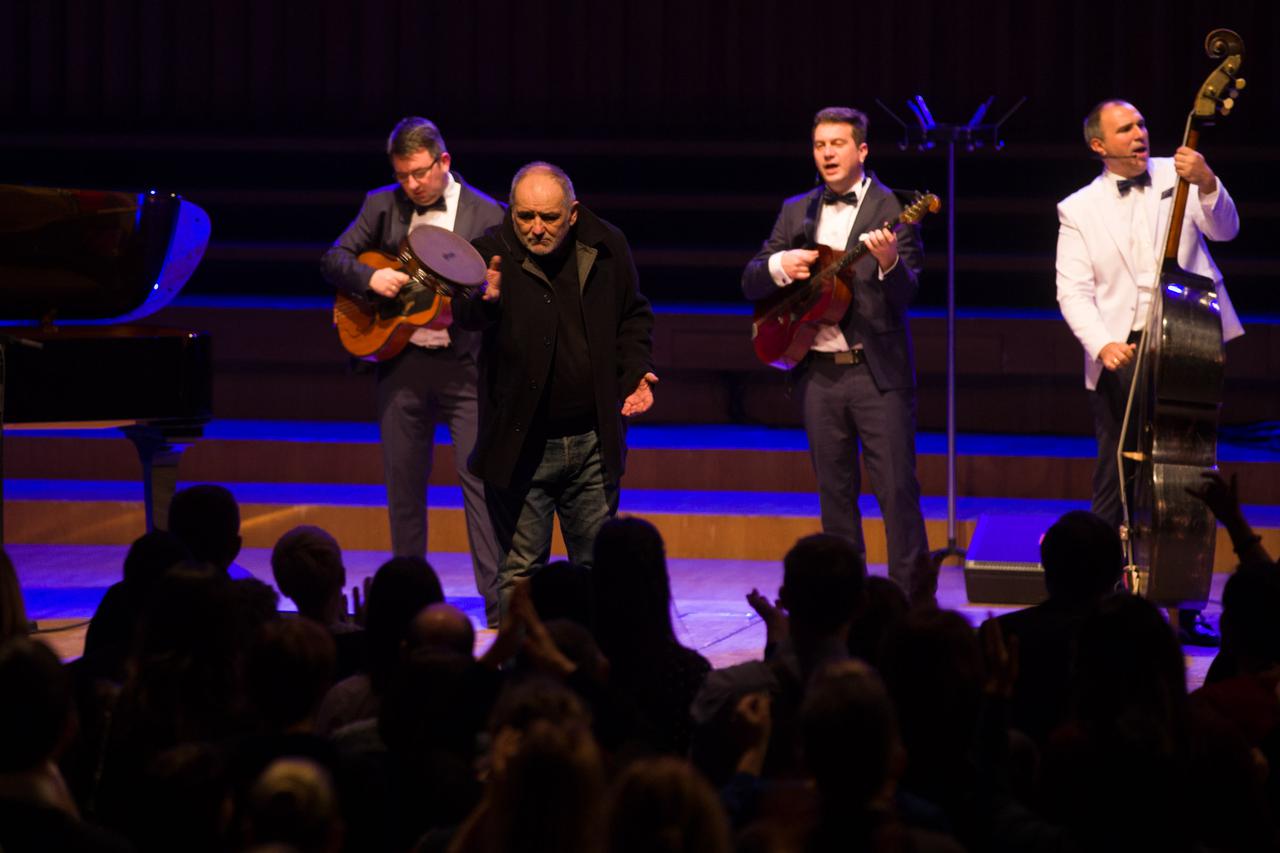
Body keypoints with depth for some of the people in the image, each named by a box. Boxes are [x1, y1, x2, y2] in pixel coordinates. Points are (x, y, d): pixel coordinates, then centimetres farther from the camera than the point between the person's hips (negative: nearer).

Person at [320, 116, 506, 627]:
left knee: (480, 479, -9)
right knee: (404, 484, 9)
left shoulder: (486, 215, 0)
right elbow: (332, 260, 6)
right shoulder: (382, 206, 7)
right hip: (400, 364, 3)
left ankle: (499, 601, -10)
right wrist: (370, 279, -13)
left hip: (465, 366, -3)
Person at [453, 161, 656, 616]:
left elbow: (633, 316, 15)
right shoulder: (494, 251, -10)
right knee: (521, 570, 3)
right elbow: (464, 314, -26)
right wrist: (484, 302, -48)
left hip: (594, 441, 3)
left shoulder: (607, 247, 0)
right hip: (522, 445, -3)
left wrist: (635, 371, 0)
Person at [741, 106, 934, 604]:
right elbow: (750, 283, 13)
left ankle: (914, 598, -2)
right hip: (819, 372, 5)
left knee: (897, 488, -7)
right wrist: (780, 265, -8)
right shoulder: (797, 212, 12)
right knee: (835, 493, 9)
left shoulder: (891, 210, -3)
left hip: (877, 371, -5)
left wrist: (890, 262, -32)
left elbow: (905, 296, -11)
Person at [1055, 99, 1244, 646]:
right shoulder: (1078, 210, 6)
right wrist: (1102, 344, -18)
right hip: (1122, 351, -1)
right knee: (1115, 483, 1)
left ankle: (1186, 606, 8)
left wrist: (1206, 183, -22)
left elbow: (1223, 230, -3)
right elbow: (1073, 290, -2)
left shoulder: (1175, 177, 8)